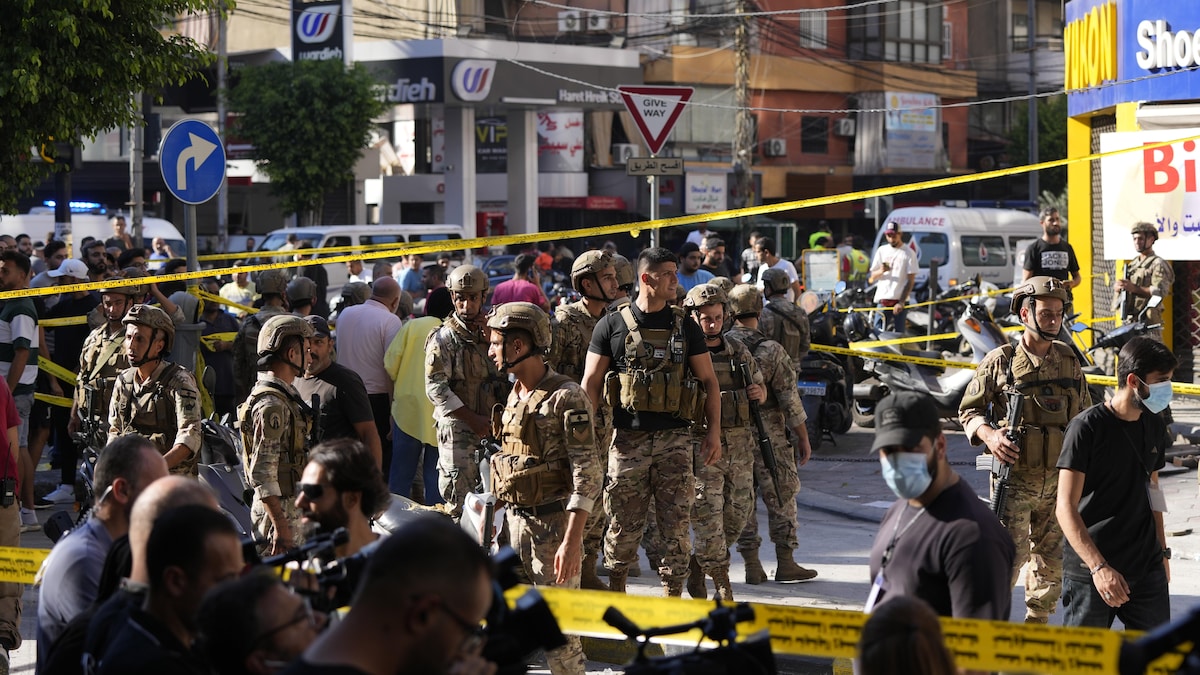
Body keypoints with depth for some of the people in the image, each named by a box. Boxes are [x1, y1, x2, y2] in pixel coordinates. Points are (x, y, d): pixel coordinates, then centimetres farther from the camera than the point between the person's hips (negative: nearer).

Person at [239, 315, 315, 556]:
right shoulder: (271, 405, -19)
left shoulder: (284, 395, 14)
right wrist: (281, 526, -25)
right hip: (281, 511, -10)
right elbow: (262, 473, -23)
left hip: (291, 507, 10)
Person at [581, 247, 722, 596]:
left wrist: (714, 433, 2)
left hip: (675, 440, 1)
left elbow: (709, 381, 10)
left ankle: (673, 596, 6)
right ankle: (615, 589, 21)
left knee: (676, 523, -1)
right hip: (628, 440, -1)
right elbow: (591, 383, 3)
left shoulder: (685, 327, 8)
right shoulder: (612, 325, 3)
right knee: (624, 523, 4)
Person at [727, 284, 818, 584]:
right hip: (768, 436, -4)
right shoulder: (771, 350, -13)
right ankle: (786, 563, 8)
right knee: (781, 498, 6)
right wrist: (803, 439, -2)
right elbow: (790, 400, -11)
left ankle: (752, 566, 10)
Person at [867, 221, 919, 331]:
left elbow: (911, 281, -4)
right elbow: (870, 279, 13)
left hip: (899, 300, -3)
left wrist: (901, 302, -14)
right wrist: (881, 271, -10)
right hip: (882, 299, 3)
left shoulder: (909, 253, 2)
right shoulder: (881, 251, 14)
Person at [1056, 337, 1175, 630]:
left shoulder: (1155, 427, 10)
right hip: (1090, 571, -6)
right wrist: (1099, 567, -23)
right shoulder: (1087, 427, -11)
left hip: (1147, 569, 6)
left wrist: (1162, 551, 22)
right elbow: (1066, 507, -15)